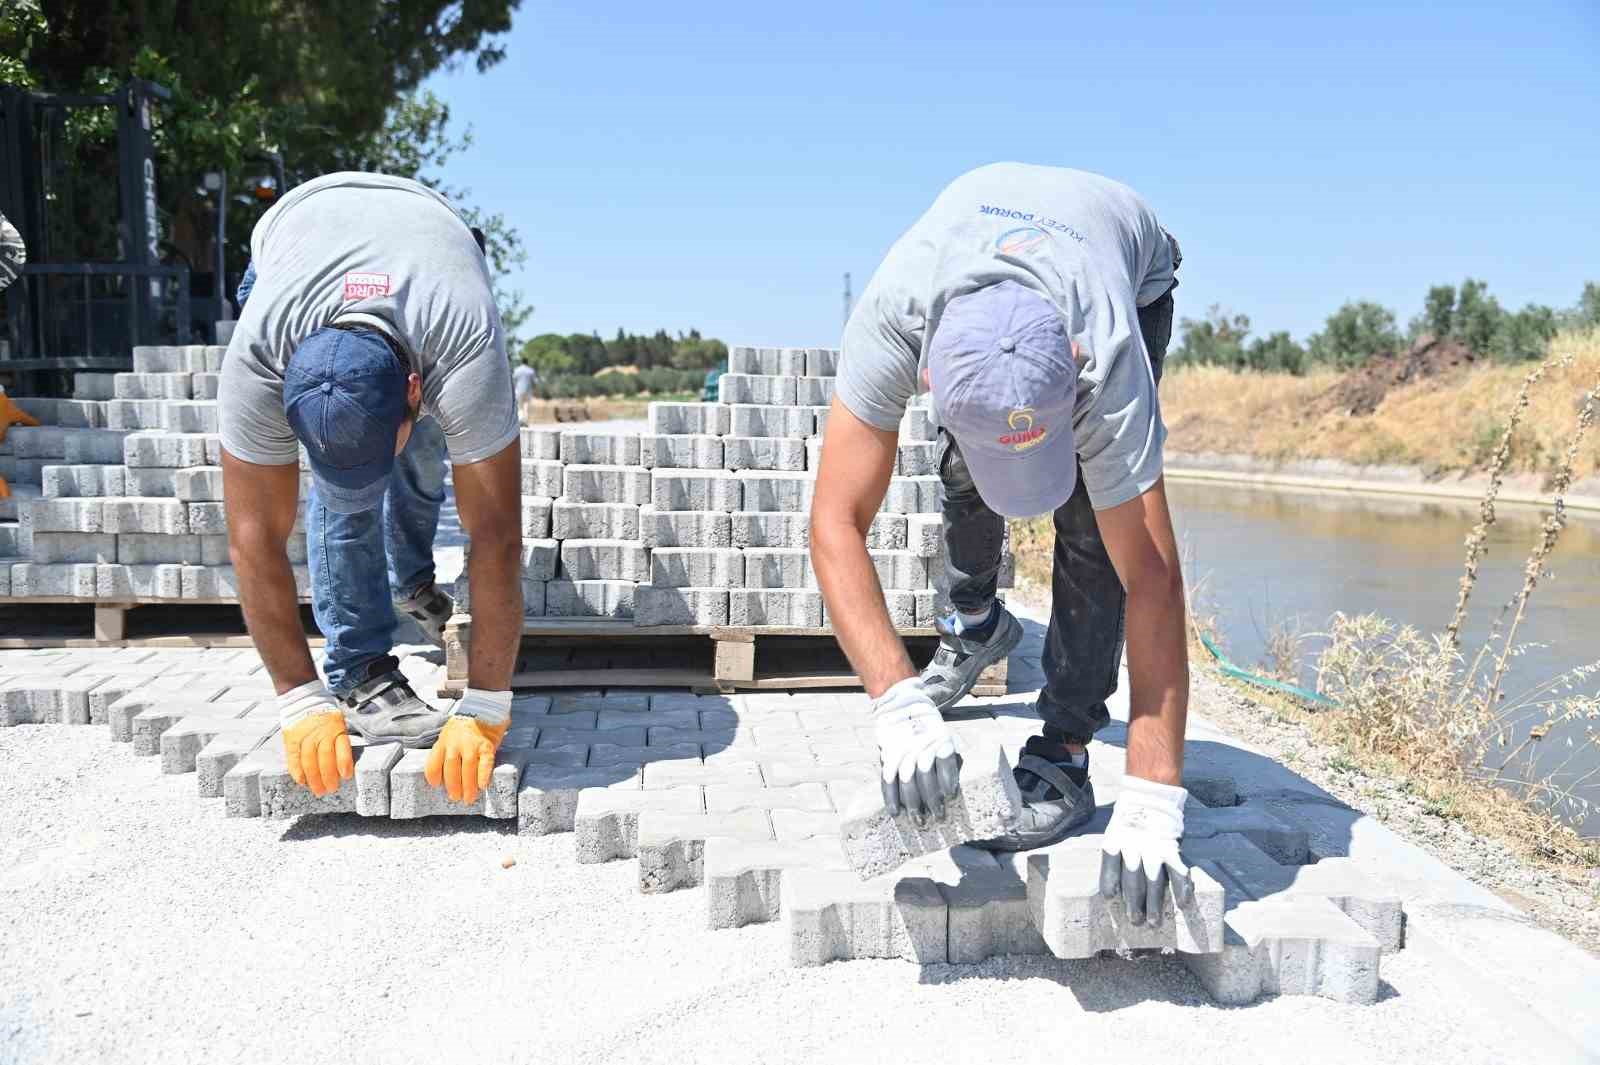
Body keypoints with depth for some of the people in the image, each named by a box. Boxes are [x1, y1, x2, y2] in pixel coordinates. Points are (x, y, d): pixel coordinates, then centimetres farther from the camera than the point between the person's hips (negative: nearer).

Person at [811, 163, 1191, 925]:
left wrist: (1152, 802, -45)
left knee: (1089, 515, -19)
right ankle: (976, 626, 34)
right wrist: (895, 703, -55)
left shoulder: (1108, 364, -45)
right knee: (965, 470, 1)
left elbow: (1152, 580, -42)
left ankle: (1063, 757, -9)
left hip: (1133, 275, -2)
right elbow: (836, 524, -44)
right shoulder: (890, 317, -44)